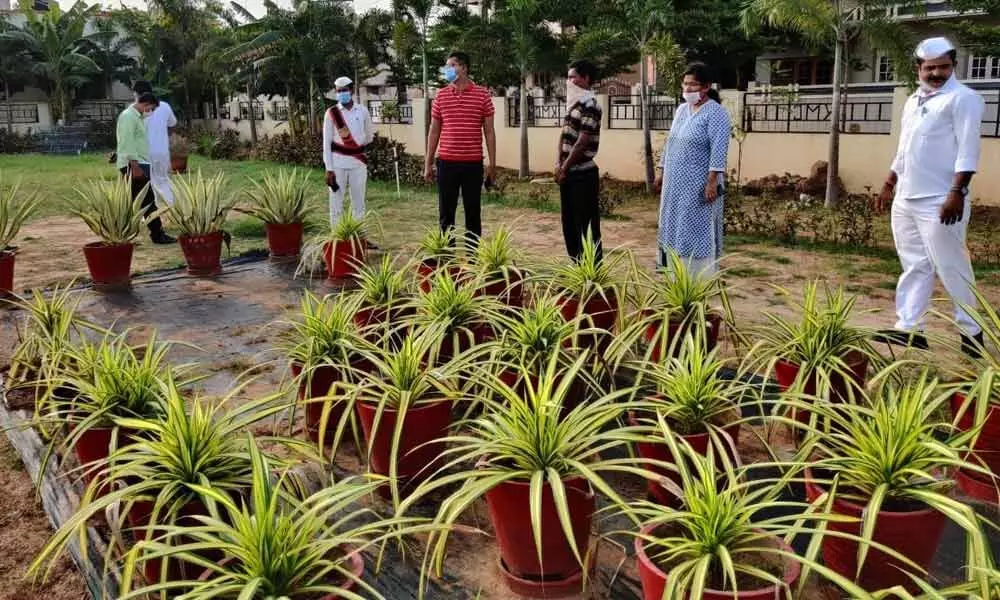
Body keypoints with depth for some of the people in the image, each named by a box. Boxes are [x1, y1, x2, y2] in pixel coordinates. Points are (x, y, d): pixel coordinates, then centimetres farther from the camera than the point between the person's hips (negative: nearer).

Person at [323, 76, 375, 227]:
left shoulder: (362, 111, 3)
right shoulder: (332, 113, -3)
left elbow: (369, 135, 19)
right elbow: (326, 142, -5)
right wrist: (329, 169, -10)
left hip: (358, 163, 2)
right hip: (338, 164, -2)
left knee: (358, 204, 8)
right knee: (336, 204, 0)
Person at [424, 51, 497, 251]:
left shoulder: (482, 94, 1)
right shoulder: (441, 96, 7)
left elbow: (489, 131, 3)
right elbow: (434, 131, 10)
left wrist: (492, 164, -1)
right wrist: (428, 164, 7)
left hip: (473, 163, -2)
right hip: (446, 163, 2)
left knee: (473, 213, 6)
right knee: (446, 213, 6)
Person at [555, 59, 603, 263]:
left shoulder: (589, 104, -14)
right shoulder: (573, 103, 14)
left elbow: (582, 142, -18)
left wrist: (564, 169, -12)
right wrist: (559, 163, 1)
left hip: (583, 175, -9)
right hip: (569, 174, 9)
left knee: (586, 225, -4)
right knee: (569, 223, 15)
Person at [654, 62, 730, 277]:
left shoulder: (715, 113, -11)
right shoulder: (681, 110, 13)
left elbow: (719, 149, -19)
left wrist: (712, 181, -25)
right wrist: (662, 173, 17)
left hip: (699, 186, -8)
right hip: (676, 184, 8)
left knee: (698, 232, -5)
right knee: (676, 230, 12)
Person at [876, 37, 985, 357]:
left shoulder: (962, 98, -7)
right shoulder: (913, 100, 17)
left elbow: (968, 150, -15)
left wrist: (957, 192, -22)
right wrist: (890, 182, 25)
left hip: (938, 202, -8)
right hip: (905, 200, 8)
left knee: (952, 267, -2)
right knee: (914, 266, 10)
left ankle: (971, 331, 11)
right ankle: (908, 328, 14)